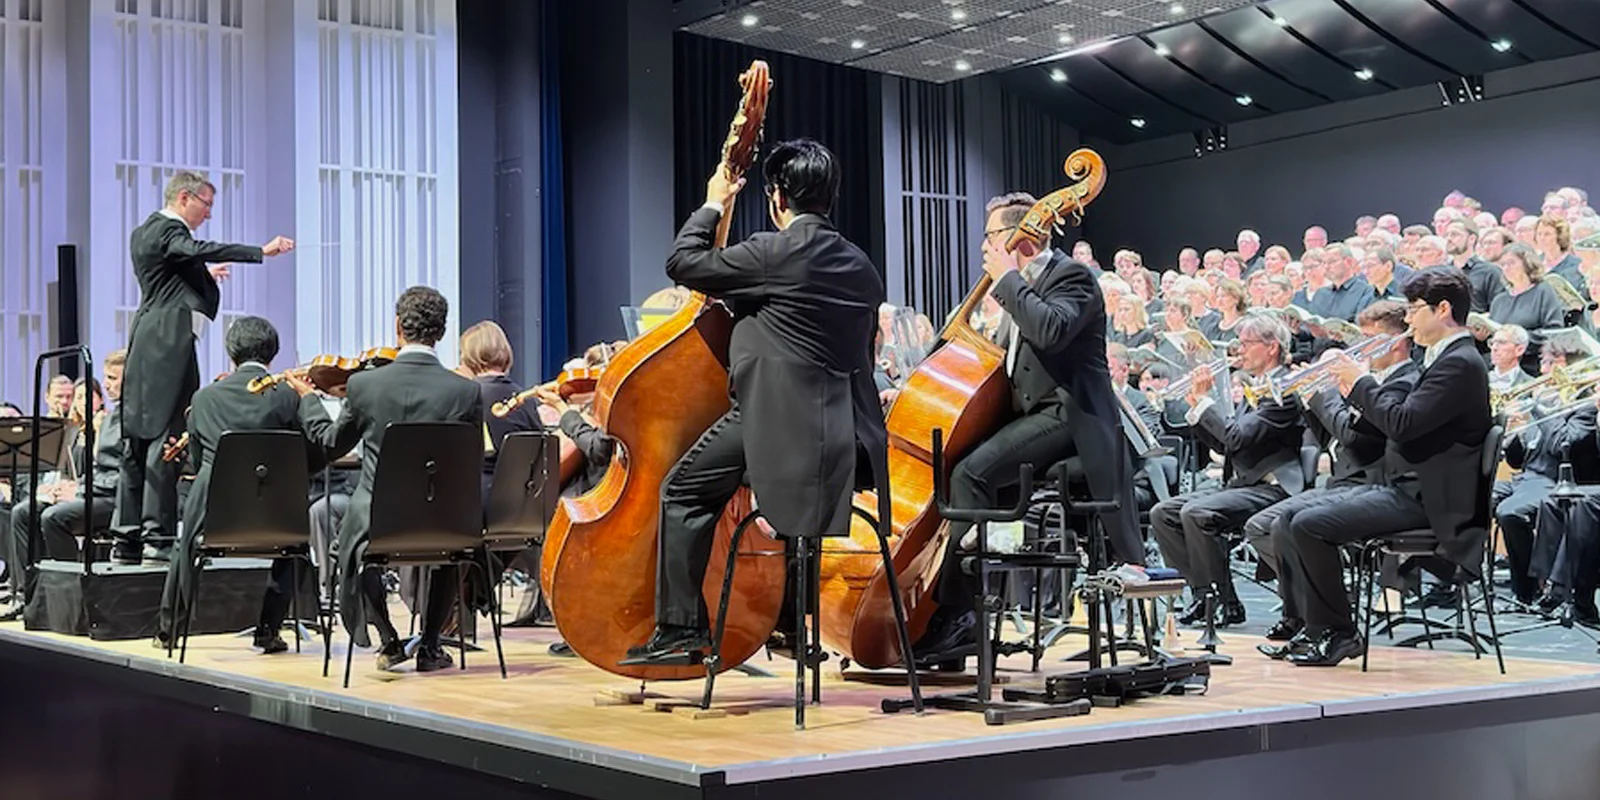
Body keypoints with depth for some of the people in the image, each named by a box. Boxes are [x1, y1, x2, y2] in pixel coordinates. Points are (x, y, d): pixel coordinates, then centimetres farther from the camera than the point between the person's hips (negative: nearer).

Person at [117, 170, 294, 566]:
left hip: (145, 344, 10)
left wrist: (202, 274, 40)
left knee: (140, 437, 10)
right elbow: (199, 249, -27)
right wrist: (261, 251, -34)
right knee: (167, 434, -11)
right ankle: (158, 533, -14)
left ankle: (127, 537, 13)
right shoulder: (169, 230, -8)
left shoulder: (143, 233, 21)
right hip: (169, 343, -10)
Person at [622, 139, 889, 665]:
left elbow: (682, 262, -3)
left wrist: (713, 205, 12)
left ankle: (680, 627, 3)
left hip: (774, 420, -7)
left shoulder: (773, 253, -11)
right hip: (843, 431, 7)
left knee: (683, 492, 6)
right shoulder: (861, 267, 11)